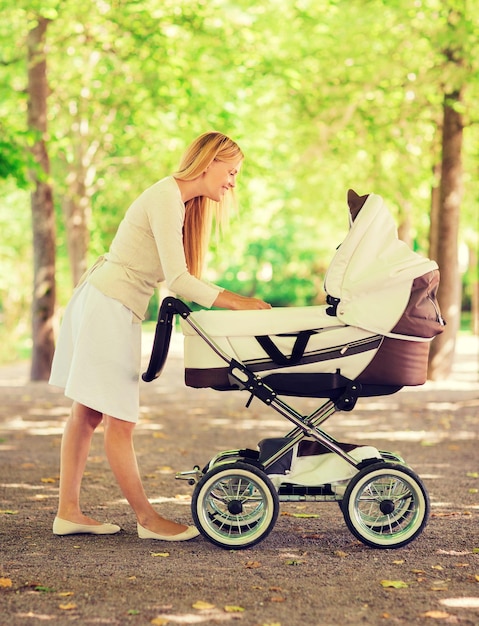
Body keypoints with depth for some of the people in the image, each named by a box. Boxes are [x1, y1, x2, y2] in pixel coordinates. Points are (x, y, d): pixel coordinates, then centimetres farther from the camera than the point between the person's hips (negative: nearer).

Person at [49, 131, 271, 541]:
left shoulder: (182, 202, 14)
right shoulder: (166, 199, -16)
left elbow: (175, 277, 13)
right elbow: (177, 280, -21)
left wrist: (226, 300, 6)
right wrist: (234, 301, -19)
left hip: (100, 303, 10)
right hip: (109, 306, -10)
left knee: (88, 414, 11)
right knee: (120, 421, -2)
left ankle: (69, 513, 16)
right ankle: (147, 519, 4)